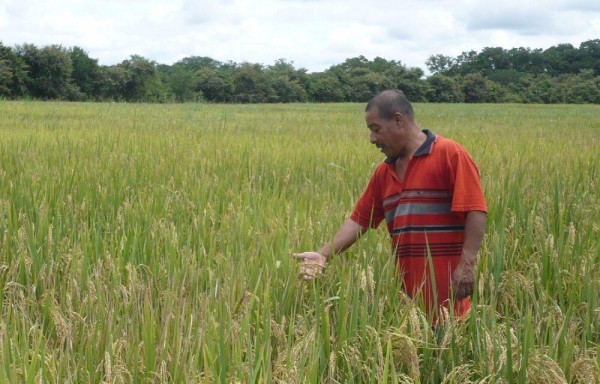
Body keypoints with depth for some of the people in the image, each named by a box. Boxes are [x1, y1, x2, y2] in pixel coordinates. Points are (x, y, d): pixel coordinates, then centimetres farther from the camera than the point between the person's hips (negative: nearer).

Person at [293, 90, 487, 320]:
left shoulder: (450, 154, -5)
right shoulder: (384, 172, 15)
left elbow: (475, 211, -11)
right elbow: (360, 219, 15)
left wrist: (467, 264, -18)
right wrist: (324, 254, 3)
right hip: (406, 287, 6)